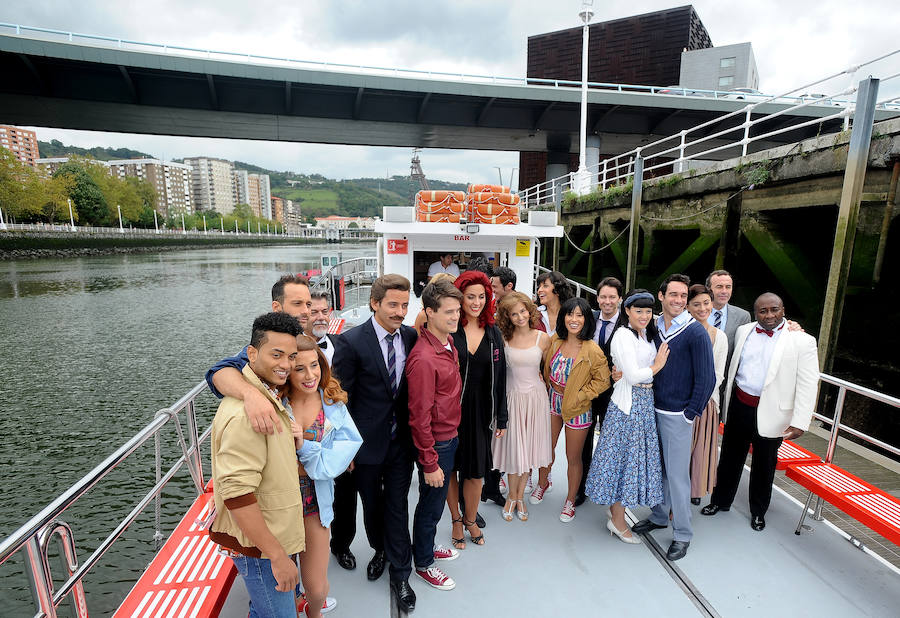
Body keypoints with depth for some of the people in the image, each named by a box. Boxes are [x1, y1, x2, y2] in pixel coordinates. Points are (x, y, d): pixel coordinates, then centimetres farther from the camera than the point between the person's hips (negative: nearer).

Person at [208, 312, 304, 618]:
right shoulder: (245, 412, -28)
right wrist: (277, 555, -24)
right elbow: (236, 493, -30)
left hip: (275, 532, 9)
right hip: (258, 546, -9)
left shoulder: (269, 396, 5)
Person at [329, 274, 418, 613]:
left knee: (397, 506, 12)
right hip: (368, 443, -2)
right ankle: (382, 550, 50)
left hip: (401, 441, 2)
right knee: (372, 505, 20)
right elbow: (340, 399, -12)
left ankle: (400, 574, 33)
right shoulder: (351, 342, -18)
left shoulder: (411, 337, -4)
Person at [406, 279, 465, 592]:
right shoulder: (423, 358, -29)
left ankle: (427, 546, 50)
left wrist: (454, 434, 14)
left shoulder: (449, 341, -1)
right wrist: (430, 464, -18)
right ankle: (423, 563, 39)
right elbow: (419, 416, -24)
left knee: (436, 501, 26)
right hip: (436, 443, -8)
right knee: (431, 504, 14)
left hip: (451, 436, 8)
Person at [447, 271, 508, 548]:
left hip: (480, 412, 3)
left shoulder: (493, 333, 3)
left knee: (476, 470, 11)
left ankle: (470, 519, 38)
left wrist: (501, 417, 7)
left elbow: (499, 378, 7)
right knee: (451, 468, 14)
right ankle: (456, 520, 38)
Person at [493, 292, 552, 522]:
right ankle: (512, 496, 29)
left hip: (536, 397, 1)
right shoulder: (504, 338, -7)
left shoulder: (542, 338, -5)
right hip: (513, 397, -1)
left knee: (529, 447, 12)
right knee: (513, 447, 7)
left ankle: (520, 496, 31)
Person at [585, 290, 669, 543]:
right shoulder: (623, 335, -15)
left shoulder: (646, 335, 13)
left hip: (645, 403, 9)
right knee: (623, 456, 1)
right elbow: (633, 375, -19)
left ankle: (615, 511, 29)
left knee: (634, 455, 14)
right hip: (627, 403, -8)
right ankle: (618, 522, 16)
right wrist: (657, 366, -6)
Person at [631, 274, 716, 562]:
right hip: (653, 410, 5)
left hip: (678, 415, -5)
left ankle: (683, 534, 22)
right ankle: (659, 516, 37)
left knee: (677, 474, 5)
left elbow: (707, 378, -12)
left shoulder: (696, 332, -12)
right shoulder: (653, 327, 3)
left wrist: (690, 414, -11)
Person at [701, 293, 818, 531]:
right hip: (739, 406, 3)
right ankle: (720, 501, 35)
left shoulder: (802, 341, -11)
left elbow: (808, 385, -12)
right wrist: (728, 400, 13)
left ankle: (758, 511, 36)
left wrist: (799, 422, -17)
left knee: (764, 464, 15)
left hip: (770, 413, -3)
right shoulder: (743, 331, 1)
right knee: (730, 457, 17)